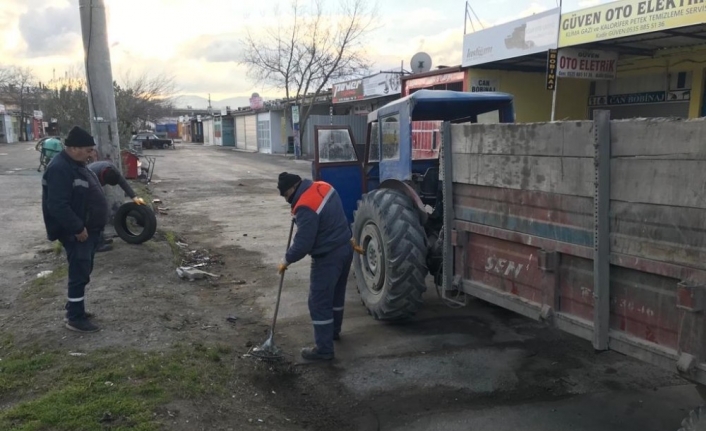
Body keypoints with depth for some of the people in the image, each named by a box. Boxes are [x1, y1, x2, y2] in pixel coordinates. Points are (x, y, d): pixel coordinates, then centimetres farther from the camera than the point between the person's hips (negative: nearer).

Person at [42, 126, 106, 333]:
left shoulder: (76, 164, 12)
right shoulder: (59, 169, -22)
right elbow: (58, 206, -28)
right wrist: (78, 228, -24)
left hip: (89, 229, 10)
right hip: (76, 233, -10)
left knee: (83, 271, 17)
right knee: (80, 273, -5)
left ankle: (75, 307, 30)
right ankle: (75, 317, 3)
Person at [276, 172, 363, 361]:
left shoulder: (306, 207, -26)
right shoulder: (323, 187, 3)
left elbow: (302, 244, -23)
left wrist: (286, 261, -7)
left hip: (328, 257, -10)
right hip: (345, 248, 10)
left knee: (319, 302, 0)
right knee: (336, 294, 25)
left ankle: (324, 349, 6)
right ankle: (334, 330, 44)